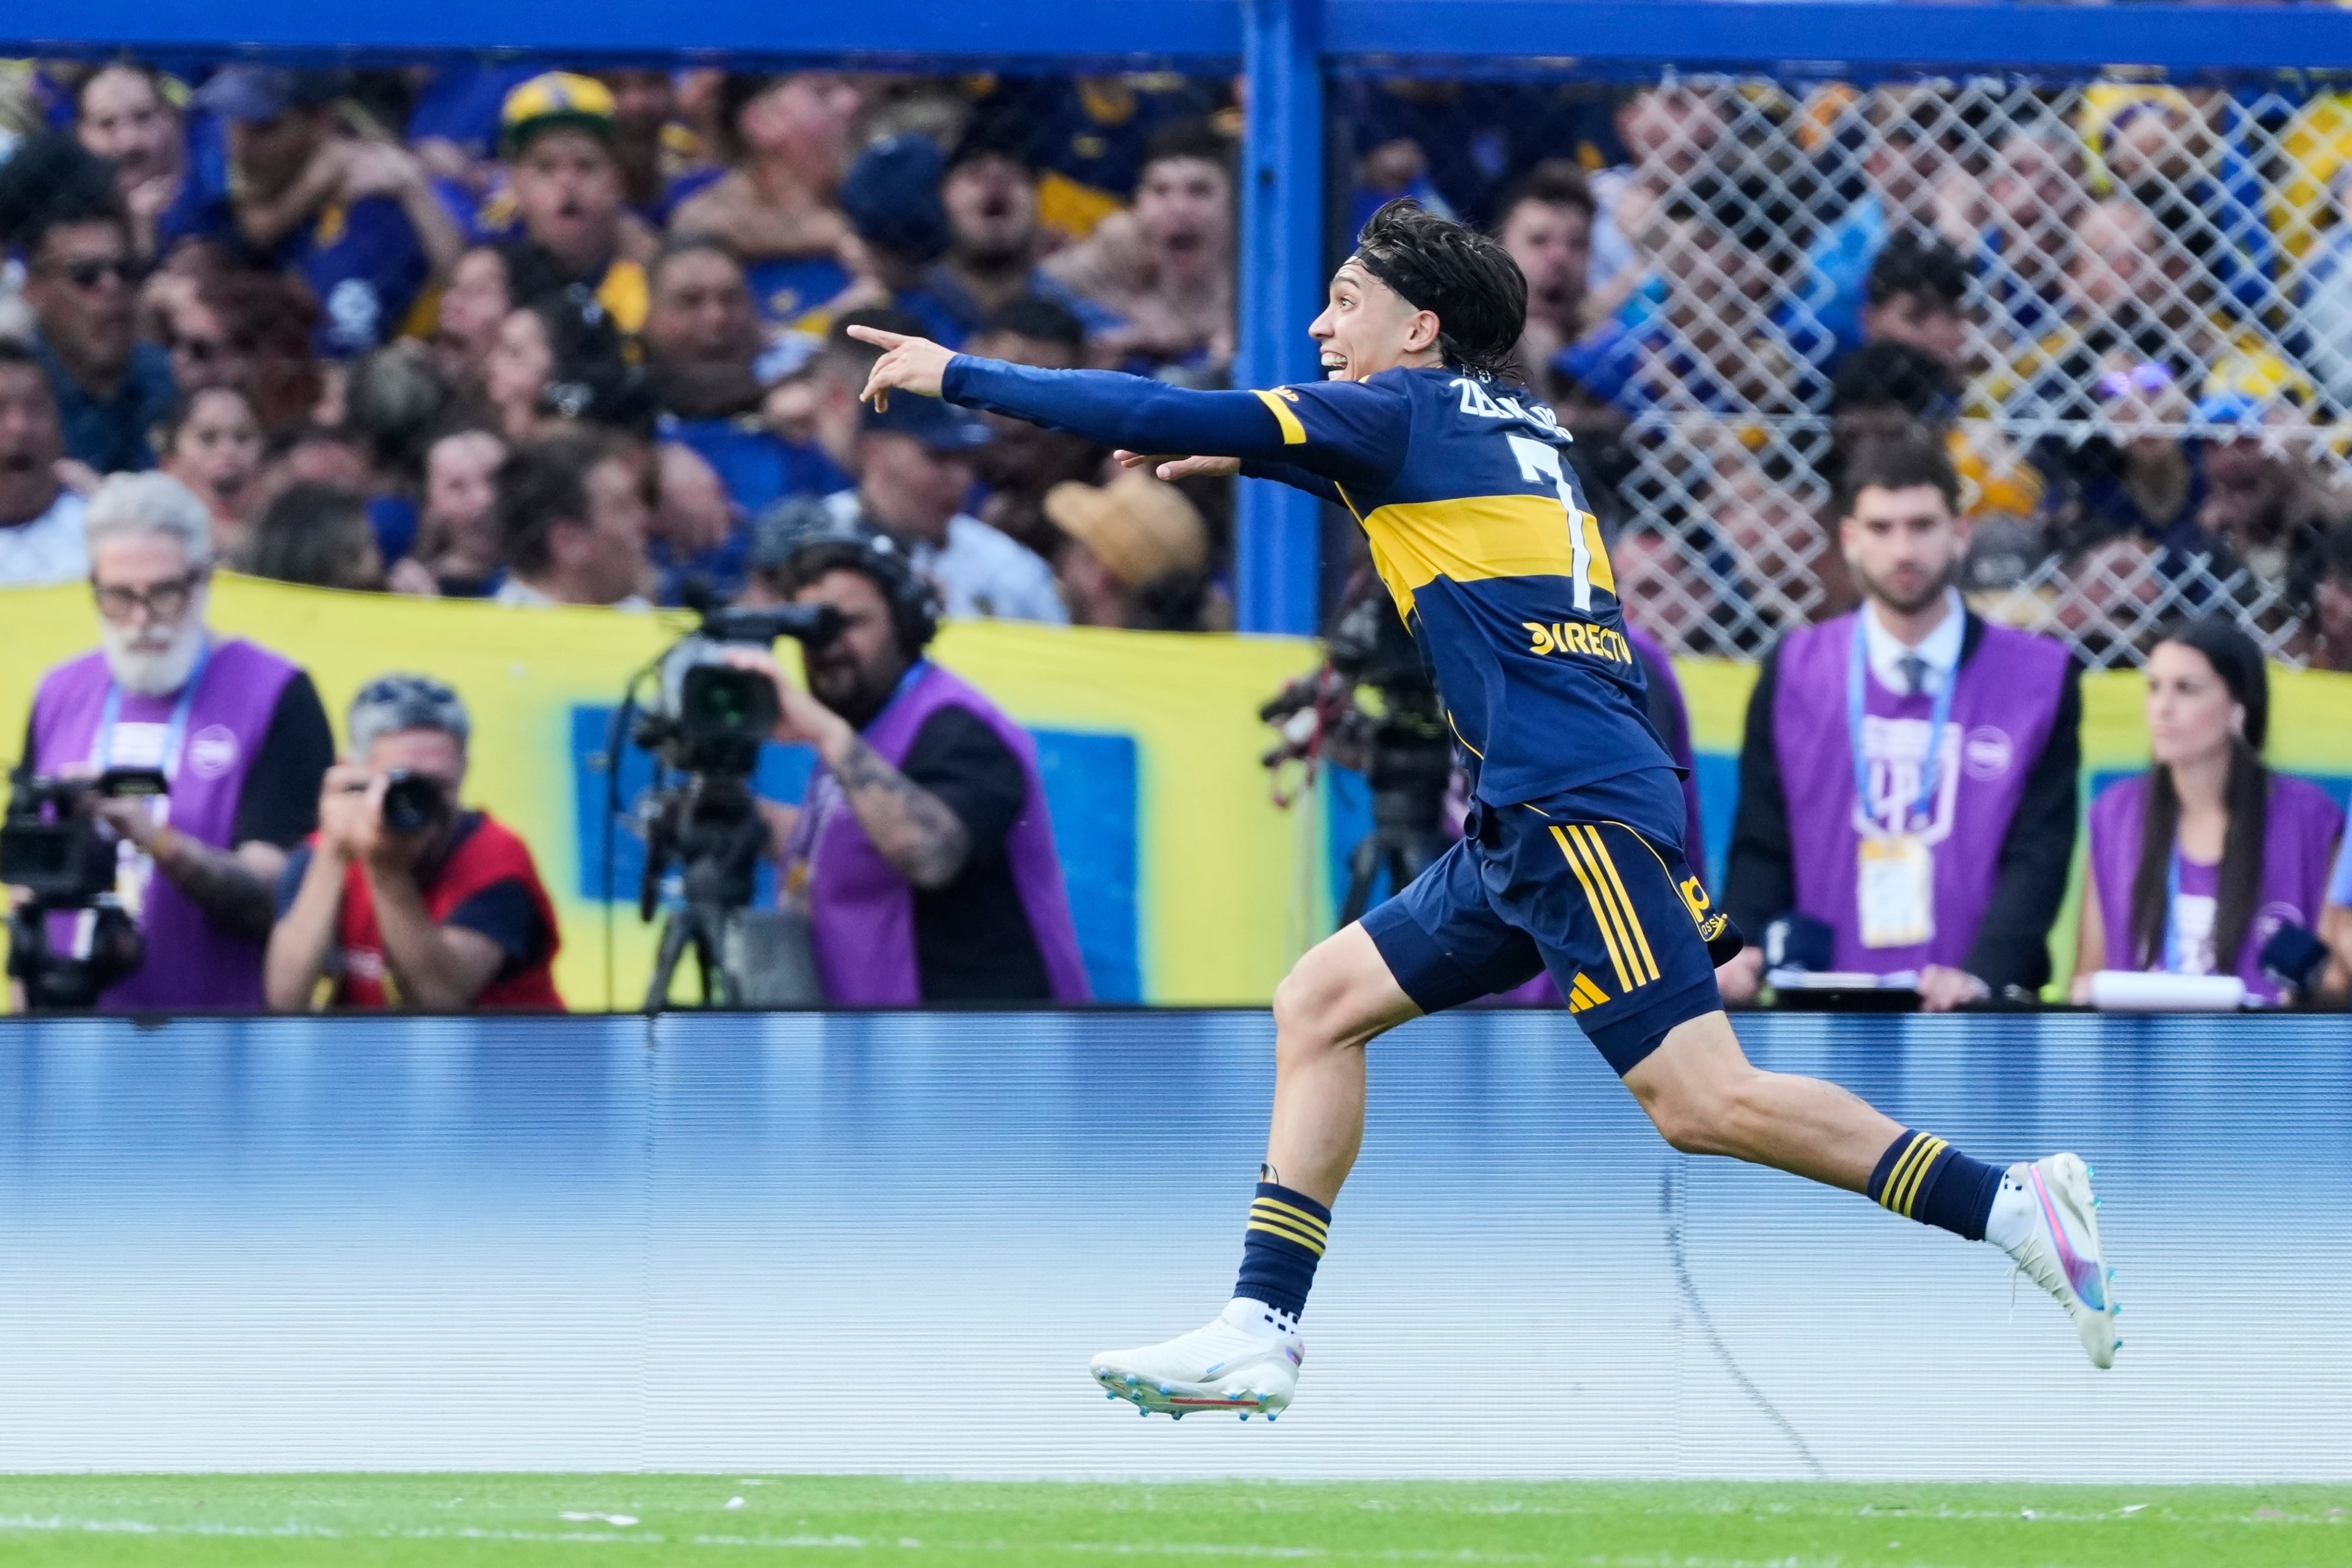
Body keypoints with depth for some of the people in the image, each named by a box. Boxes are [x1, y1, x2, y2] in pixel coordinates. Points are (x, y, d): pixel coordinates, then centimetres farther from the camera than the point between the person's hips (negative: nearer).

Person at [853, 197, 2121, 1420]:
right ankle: (1256, 1339, 8)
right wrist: (1250, 461, 41)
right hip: (1532, 824, 10)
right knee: (1318, 1006, 11)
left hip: (1580, 804, -10)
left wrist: (957, 378, 2)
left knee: (1700, 1101, -16)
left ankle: (2008, 1206, -15)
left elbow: (1171, 419, -6)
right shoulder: (1506, 425, 21)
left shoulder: (1408, 415, -3)